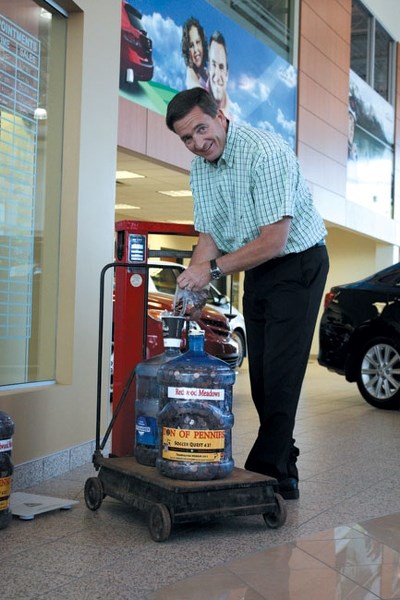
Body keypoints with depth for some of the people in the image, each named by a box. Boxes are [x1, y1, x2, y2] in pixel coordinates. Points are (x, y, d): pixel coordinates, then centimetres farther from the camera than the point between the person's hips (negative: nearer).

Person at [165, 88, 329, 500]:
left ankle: (269, 474, -3)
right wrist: (190, 290, -8)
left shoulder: (265, 152, -24)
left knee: (279, 375, -11)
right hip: (256, 270, 8)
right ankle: (284, 471, 19)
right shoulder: (200, 168, 2)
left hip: (297, 263, -8)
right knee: (260, 376, 8)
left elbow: (273, 240, -27)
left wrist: (213, 269, -24)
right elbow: (209, 237, 6)